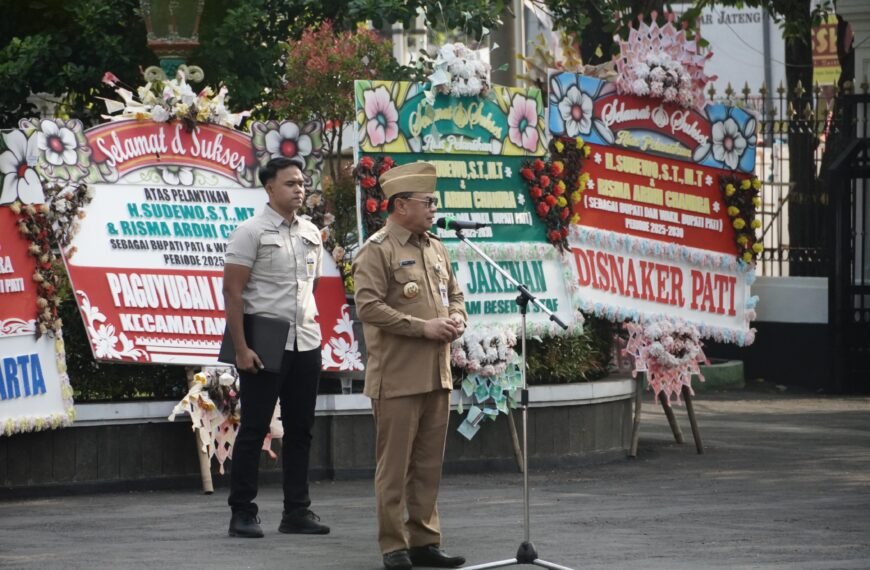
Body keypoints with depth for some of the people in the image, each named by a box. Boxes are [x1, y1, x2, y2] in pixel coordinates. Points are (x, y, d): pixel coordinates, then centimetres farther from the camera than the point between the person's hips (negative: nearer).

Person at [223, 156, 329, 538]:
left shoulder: (310, 233, 13)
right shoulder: (252, 232, -7)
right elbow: (232, 291, -11)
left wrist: (309, 325, 13)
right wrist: (241, 348, -16)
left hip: (306, 344, 6)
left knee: (300, 430, 8)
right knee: (254, 429, -2)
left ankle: (297, 512, 14)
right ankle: (242, 514, 3)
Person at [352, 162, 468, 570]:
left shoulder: (436, 248, 14)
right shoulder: (376, 250, -8)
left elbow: (455, 294, 23)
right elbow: (368, 306, -17)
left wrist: (457, 319, -1)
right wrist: (423, 327, -17)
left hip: (437, 375, 7)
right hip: (397, 378, -7)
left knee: (429, 464, 10)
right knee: (395, 465, -2)